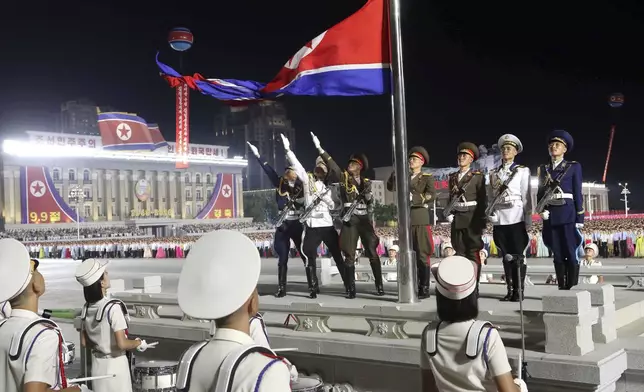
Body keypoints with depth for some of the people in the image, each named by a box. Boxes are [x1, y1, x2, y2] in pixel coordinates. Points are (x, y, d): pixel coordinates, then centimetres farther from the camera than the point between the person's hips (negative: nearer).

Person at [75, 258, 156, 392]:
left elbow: (84, 342, 7)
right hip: (115, 365, -6)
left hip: (97, 365, 6)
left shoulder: (86, 308, -1)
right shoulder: (113, 307, -22)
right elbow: (121, 344, -25)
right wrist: (139, 343, -8)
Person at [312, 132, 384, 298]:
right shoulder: (344, 177, 5)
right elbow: (331, 165, -8)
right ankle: (351, 289, 3)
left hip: (365, 219, 2)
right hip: (349, 220, -1)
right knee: (349, 255, -2)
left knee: (373, 253, 0)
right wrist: (319, 148, -19)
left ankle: (379, 285, 9)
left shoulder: (367, 182, 12)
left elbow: (370, 202, 17)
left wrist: (368, 195, -6)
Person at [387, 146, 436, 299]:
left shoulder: (427, 177, 5)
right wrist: (397, 170, -6)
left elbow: (431, 196, -11)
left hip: (420, 219, -5)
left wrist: (413, 197, -22)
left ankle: (424, 289, -2)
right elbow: (391, 187, 3)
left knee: (422, 254, -5)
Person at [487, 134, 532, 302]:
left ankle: (519, 291, 2)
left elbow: (526, 197, 1)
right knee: (506, 256, 5)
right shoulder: (494, 173, 15)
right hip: (499, 219, 4)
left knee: (518, 256, -3)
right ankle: (510, 290, 11)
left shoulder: (522, 171, 5)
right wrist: (491, 214, 6)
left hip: (516, 218, -3)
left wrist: (528, 220, -5)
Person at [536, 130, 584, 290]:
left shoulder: (574, 167, 6)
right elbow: (540, 193, 15)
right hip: (550, 216, 3)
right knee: (557, 254, 4)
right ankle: (561, 288, 9)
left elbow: (578, 193, 2)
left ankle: (572, 288, 0)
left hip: (568, 214, -3)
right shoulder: (543, 169, 14)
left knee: (571, 253, -5)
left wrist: (580, 218, -4)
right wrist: (541, 210, -4)